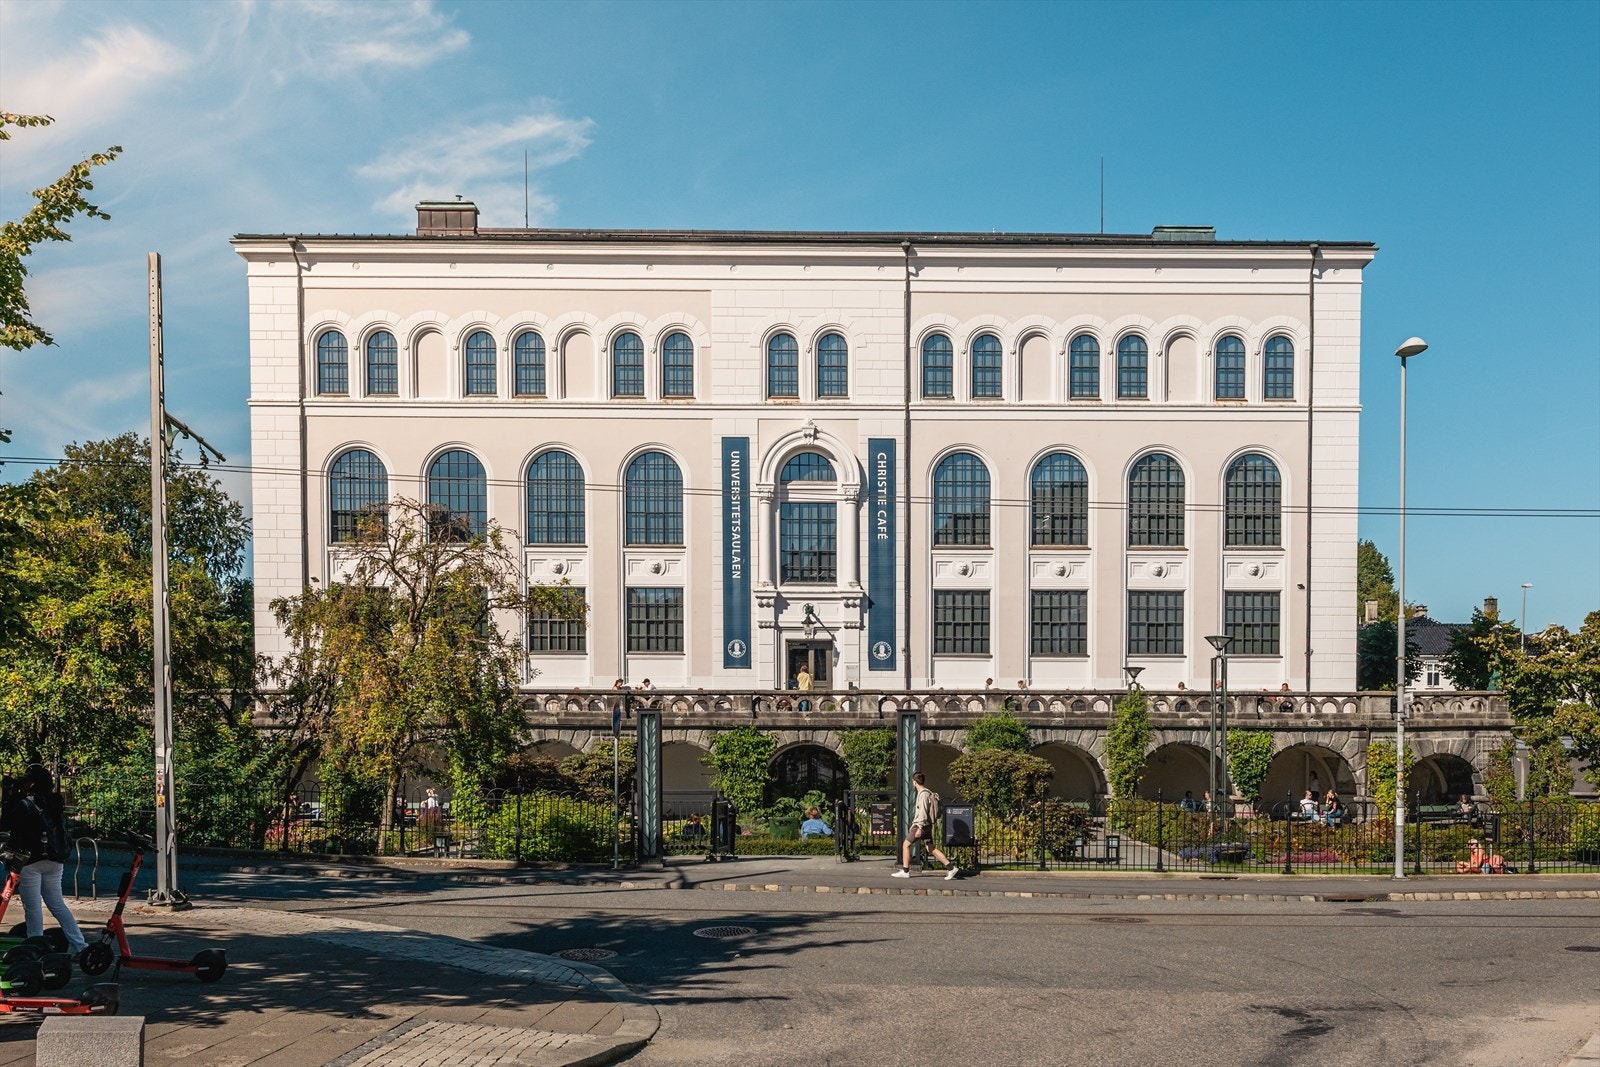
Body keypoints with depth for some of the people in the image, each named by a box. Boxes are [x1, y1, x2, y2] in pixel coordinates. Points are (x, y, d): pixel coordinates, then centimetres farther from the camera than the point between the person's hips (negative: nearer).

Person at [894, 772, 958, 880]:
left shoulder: (924, 794, -14)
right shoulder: (926, 792, 16)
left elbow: (923, 811, -22)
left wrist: (919, 827, -25)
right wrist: (914, 824, 28)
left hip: (922, 825, -9)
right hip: (925, 826, 9)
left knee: (905, 845, 0)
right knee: (931, 849, 8)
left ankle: (905, 871, 3)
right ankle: (950, 868, 2)